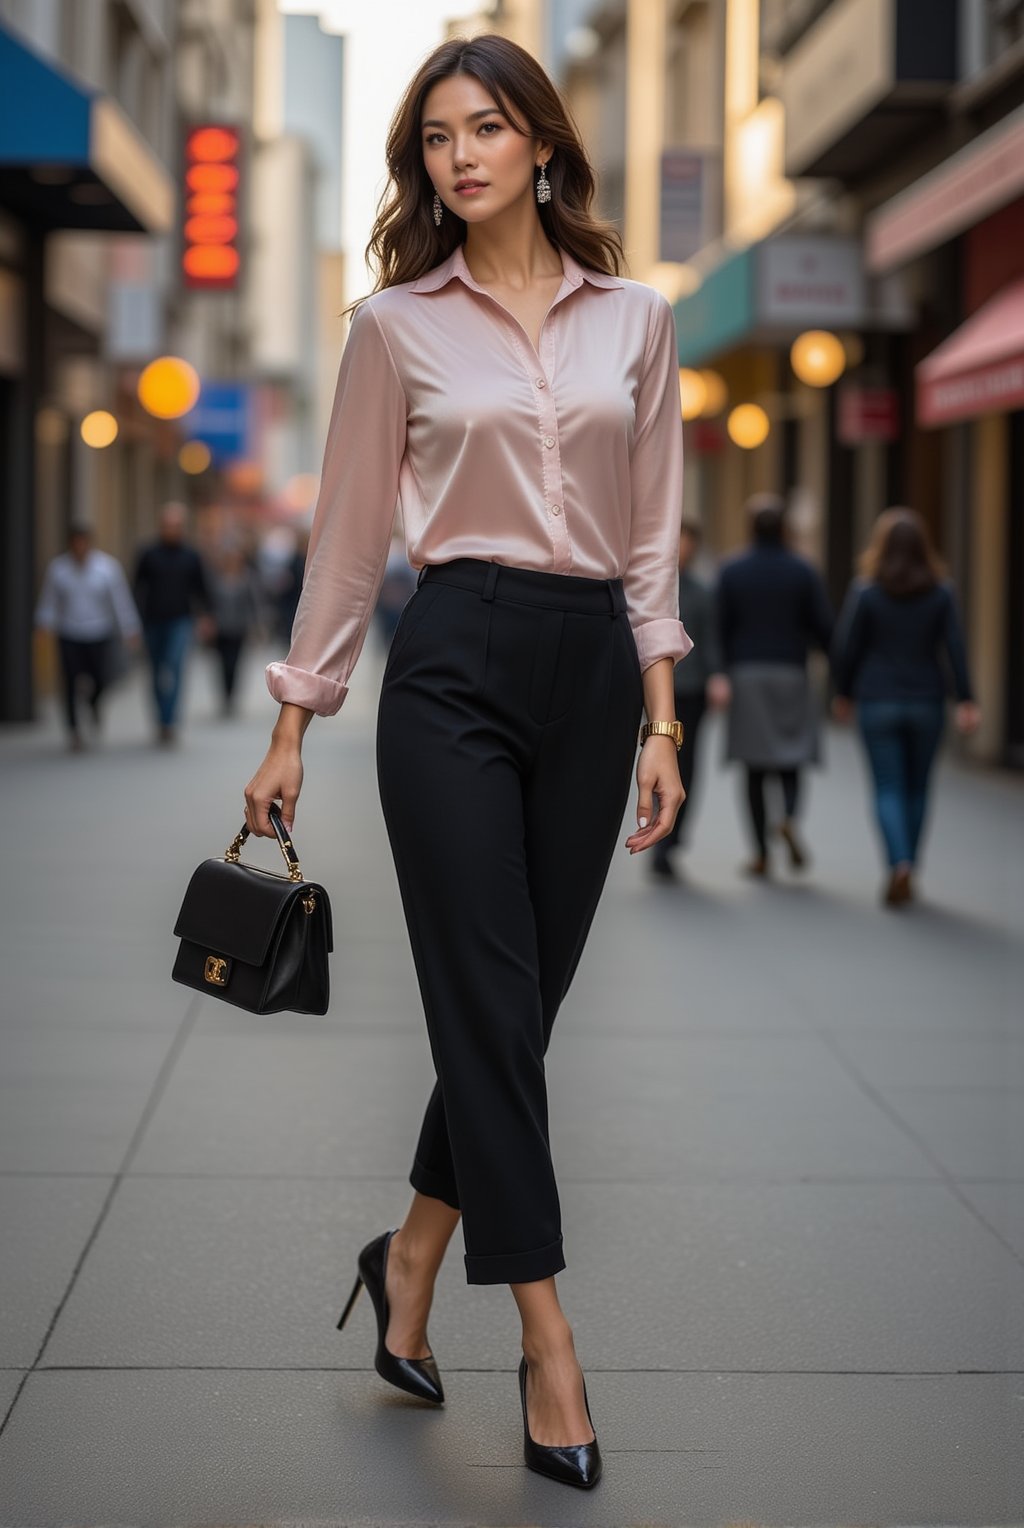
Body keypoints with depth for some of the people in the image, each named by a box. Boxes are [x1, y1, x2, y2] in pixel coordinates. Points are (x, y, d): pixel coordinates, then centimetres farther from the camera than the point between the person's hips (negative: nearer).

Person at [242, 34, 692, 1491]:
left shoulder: (636, 319, 8)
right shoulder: (396, 322, 2)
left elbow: (653, 536, 9)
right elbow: (350, 533, 5)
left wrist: (661, 723, 3)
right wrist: (293, 727, 4)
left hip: (591, 669, 3)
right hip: (455, 666, -3)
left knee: (520, 1000, 8)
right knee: (493, 1002, -6)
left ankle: (413, 1255, 30)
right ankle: (547, 1342, 0)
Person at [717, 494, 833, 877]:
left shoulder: (731, 571, 0)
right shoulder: (803, 572, -1)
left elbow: (720, 628, -3)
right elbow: (824, 627, -3)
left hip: (746, 673, 0)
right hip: (791, 673, 0)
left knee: (756, 768, 6)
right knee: (790, 762, 9)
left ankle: (761, 854, 3)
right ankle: (789, 818, -21)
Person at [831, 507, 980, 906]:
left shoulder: (865, 591, -6)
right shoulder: (941, 593, -2)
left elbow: (846, 647, -4)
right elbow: (956, 648, -6)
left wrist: (844, 693, 9)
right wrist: (966, 701, -4)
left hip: (878, 703, -2)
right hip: (926, 704, 2)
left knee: (888, 788, 1)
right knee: (917, 788, 13)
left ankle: (899, 865, -19)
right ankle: (907, 873, 19)